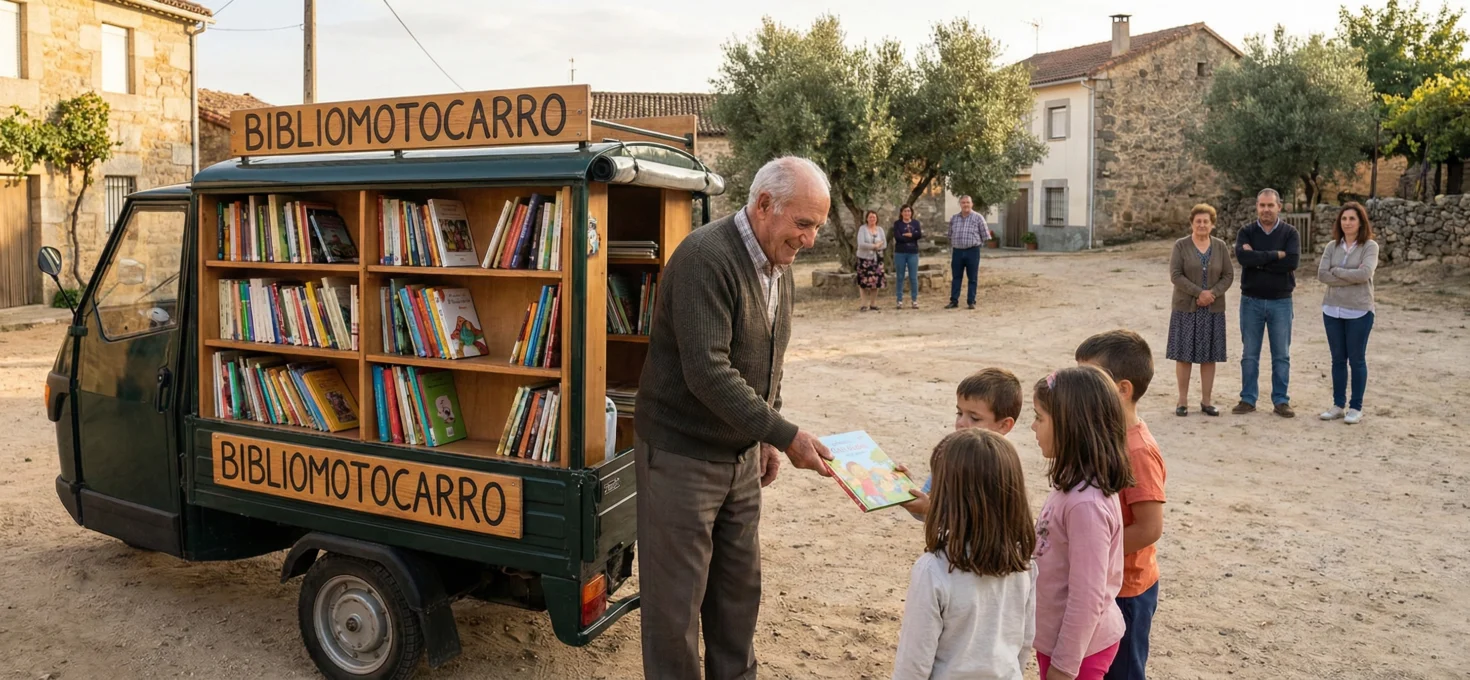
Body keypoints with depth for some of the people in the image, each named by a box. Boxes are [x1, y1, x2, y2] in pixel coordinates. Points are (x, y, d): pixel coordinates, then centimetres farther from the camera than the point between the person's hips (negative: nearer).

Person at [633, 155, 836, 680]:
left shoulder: (778, 264, 5)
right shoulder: (706, 258, -23)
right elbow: (708, 373, -30)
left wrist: (769, 435, 15)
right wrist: (786, 435, -28)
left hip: (741, 454, 8)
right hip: (680, 454, -8)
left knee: (740, 584, 18)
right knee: (677, 597, 5)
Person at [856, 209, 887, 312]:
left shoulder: (880, 229, 10)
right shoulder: (862, 228, -3)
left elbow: (884, 244, 5)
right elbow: (861, 244, -15)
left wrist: (876, 247, -11)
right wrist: (874, 246, -13)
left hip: (877, 258, 4)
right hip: (864, 258, -4)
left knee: (876, 282, 2)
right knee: (864, 282, -6)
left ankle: (873, 304, 11)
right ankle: (865, 304, 1)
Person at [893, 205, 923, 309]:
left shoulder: (916, 223, 9)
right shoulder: (897, 223, 4)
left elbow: (920, 235, -7)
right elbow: (897, 237, -11)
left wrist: (906, 235, -11)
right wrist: (912, 236, -7)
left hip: (913, 253, 1)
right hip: (900, 253, -1)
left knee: (913, 277, 1)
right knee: (900, 277, 2)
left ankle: (914, 300, 8)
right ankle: (900, 301, 7)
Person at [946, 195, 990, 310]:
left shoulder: (978, 218, -2)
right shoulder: (954, 218, 8)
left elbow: (985, 235, 2)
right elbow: (950, 235, 17)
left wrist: (976, 244, 4)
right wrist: (951, 249, 13)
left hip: (972, 251, -3)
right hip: (957, 251, 3)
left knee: (972, 278, 3)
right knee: (955, 277, 5)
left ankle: (971, 302, 9)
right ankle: (954, 301, 10)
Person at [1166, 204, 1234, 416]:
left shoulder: (1221, 247, 8)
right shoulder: (1181, 245, 0)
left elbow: (1228, 275, 3)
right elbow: (1175, 275, -9)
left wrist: (1212, 293, -14)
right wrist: (1199, 293, -17)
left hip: (1213, 309, 2)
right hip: (1186, 308, -2)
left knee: (1209, 356, 4)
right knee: (1184, 355, 0)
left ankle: (1206, 401, 12)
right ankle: (1183, 401, 7)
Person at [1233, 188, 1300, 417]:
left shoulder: (1290, 233, 0)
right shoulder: (1246, 232, 2)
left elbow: (1292, 261, -17)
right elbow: (1242, 257, -18)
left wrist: (1258, 260, -15)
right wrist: (1275, 255, -17)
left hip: (1280, 301, 0)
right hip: (1251, 301, 0)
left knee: (1281, 355, 6)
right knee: (1249, 354, 6)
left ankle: (1281, 401, 14)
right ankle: (1248, 399, 14)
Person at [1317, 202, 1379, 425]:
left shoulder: (1370, 246, -5)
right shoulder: (1332, 246, 5)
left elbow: (1364, 273, -20)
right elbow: (1321, 274, -7)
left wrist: (1336, 271, -9)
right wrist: (1351, 277, -13)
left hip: (1359, 311, -4)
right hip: (1333, 309, 4)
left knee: (1357, 360, 4)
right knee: (1338, 359, 10)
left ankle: (1356, 408, 12)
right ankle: (1338, 405, 19)